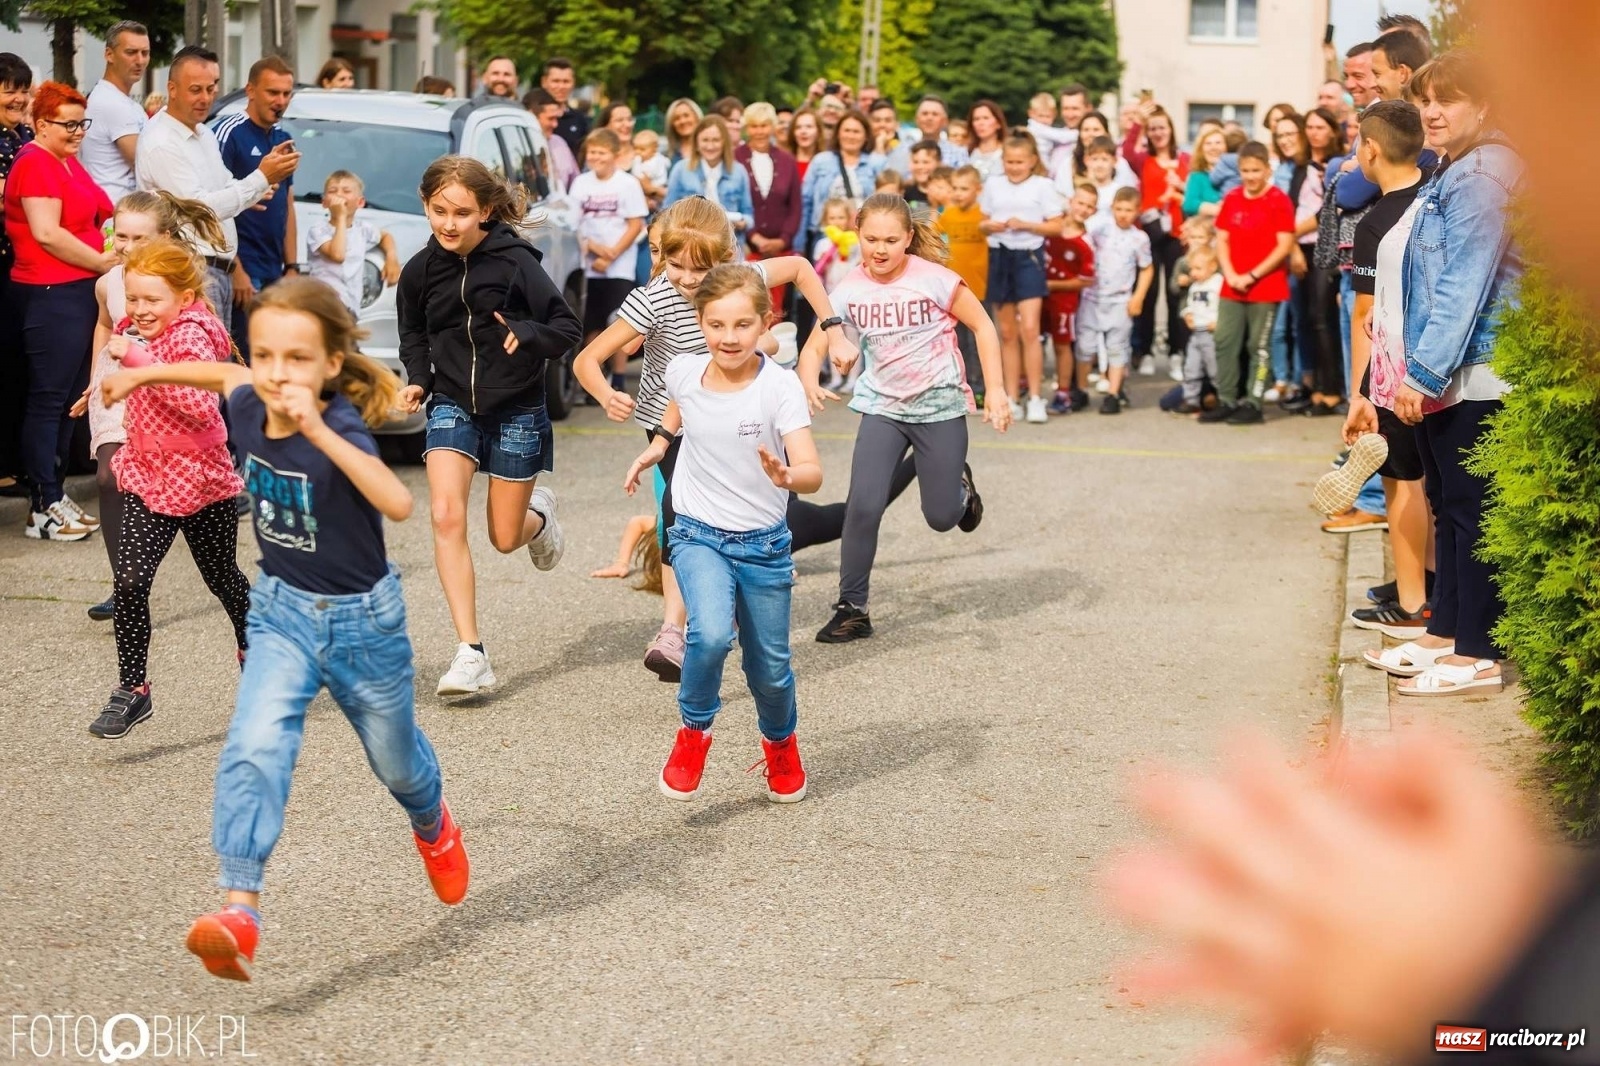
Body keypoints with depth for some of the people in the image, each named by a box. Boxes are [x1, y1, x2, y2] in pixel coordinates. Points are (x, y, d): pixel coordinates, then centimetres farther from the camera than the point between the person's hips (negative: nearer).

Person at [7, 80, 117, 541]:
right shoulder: (35, 163, -12)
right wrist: (103, 262, -13)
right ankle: (44, 509, -6)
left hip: (79, 291, 10)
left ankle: (56, 493, 19)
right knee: (47, 399, -7)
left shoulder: (68, 162, 18)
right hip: (50, 294, -10)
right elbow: (46, 233, -20)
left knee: (70, 398, 12)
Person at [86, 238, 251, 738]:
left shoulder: (191, 337, -18)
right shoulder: (146, 337, 6)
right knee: (130, 583, -9)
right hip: (149, 477, 6)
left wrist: (140, 360, -35)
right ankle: (132, 689, -3)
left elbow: (201, 406, -34)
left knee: (222, 576, 15)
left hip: (200, 481, -6)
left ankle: (254, 649, 42)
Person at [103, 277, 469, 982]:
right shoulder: (249, 409, -12)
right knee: (255, 747, -21)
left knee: (395, 760, 19)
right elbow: (225, 375, 15)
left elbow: (399, 504, -49)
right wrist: (144, 373, 18)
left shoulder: (340, 429, -29)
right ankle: (239, 909, -28)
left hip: (361, 618, -3)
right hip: (283, 611, 3)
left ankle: (434, 831, 53)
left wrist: (319, 431, -53)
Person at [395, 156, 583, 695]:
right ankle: (471, 653, -15)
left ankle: (538, 512, 48)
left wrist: (526, 334, -31)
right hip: (453, 404, 2)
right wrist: (417, 381, -3)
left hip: (516, 408, -2)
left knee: (505, 539, 7)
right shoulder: (420, 270, -3)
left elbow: (568, 327, -13)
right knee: (446, 515, -19)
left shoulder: (515, 261, -15)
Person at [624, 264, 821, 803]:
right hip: (699, 535, 1)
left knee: (770, 667, 11)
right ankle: (694, 733, 1)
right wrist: (654, 449, 10)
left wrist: (786, 475, -49)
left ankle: (781, 743, 45)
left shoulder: (780, 387, -20)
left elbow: (812, 473, -30)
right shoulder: (684, 372, -9)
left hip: (764, 544, -1)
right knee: (711, 634, -27)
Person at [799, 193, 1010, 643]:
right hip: (882, 407, 2)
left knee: (942, 517, 5)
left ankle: (959, 483, 42)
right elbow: (814, 348, -7)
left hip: (940, 406, -2)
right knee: (863, 505, -14)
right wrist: (810, 383, -30)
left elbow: (982, 326, -4)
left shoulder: (933, 279, -15)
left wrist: (994, 390, -9)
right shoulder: (851, 290, -8)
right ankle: (852, 609, 0)